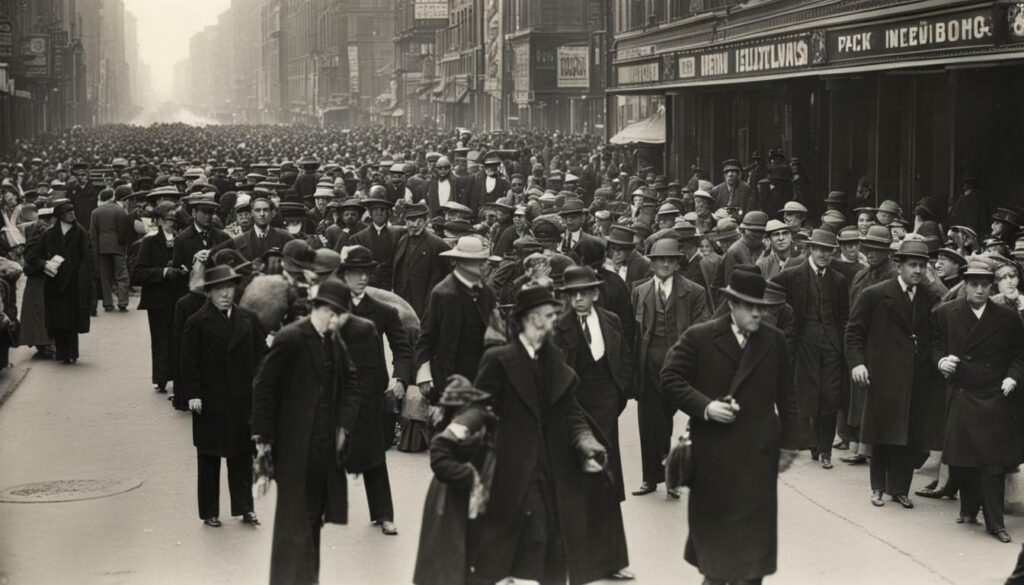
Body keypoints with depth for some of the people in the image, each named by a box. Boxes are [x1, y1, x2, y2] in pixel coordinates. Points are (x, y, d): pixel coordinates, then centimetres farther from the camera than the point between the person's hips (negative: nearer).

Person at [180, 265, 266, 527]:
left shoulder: (248, 319, 6)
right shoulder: (197, 323, -5)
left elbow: (261, 353, 8)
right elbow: (189, 364, -7)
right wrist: (193, 395, -14)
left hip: (242, 400, 3)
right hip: (210, 402, -3)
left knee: (243, 454, 8)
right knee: (209, 457, 7)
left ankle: (244, 507, 18)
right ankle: (209, 512, 16)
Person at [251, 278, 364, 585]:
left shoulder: (336, 343, 8)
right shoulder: (290, 339, -13)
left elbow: (351, 387, 15)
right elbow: (264, 387, -11)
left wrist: (344, 425, 1)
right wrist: (263, 437, -11)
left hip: (326, 445, 7)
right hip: (296, 446, -7)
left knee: (313, 516, 14)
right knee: (294, 517, -3)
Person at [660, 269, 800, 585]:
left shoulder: (775, 340, 4)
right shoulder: (698, 337, -5)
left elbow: (786, 394, 9)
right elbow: (670, 379, -5)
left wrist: (789, 442, 7)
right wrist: (704, 406, -17)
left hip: (758, 453, 2)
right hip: (712, 452, -2)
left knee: (754, 528, 3)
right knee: (712, 521, 11)